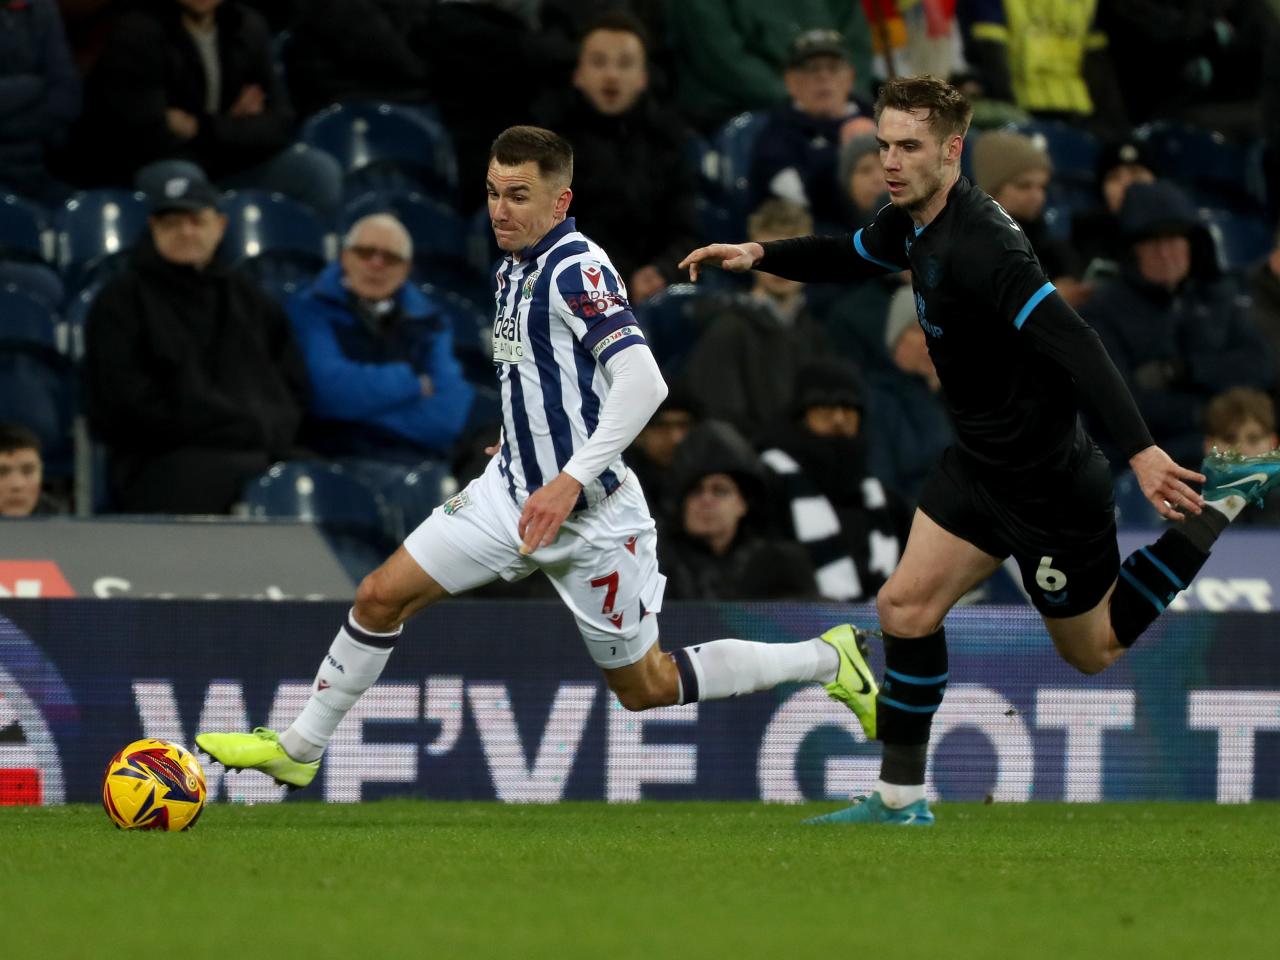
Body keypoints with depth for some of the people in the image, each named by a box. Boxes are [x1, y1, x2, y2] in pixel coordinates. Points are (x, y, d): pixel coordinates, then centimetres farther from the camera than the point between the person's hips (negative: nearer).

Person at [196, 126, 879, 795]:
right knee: (382, 595, 1)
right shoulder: (514, 270, 6)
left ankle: (828, 660, 19)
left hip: (592, 515, -8)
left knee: (644, 689, 5)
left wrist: (570, 481, -34)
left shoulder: (577, 269, -21)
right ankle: (298, 750, 15)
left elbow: (642, 382, -31)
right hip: (513, 491, 8)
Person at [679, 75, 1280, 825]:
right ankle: (901, 801, 12)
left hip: (1047, 478, -8)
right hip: (980, 461, 8)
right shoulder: (913, 222, 0)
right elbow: (849, 257, 24)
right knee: (907, 607, 1)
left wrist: (1141, 450, -43)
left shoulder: (980, 243, -29)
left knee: (1094, 650, 10)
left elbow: (1073, 343, -36)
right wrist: (759, 254, 9)